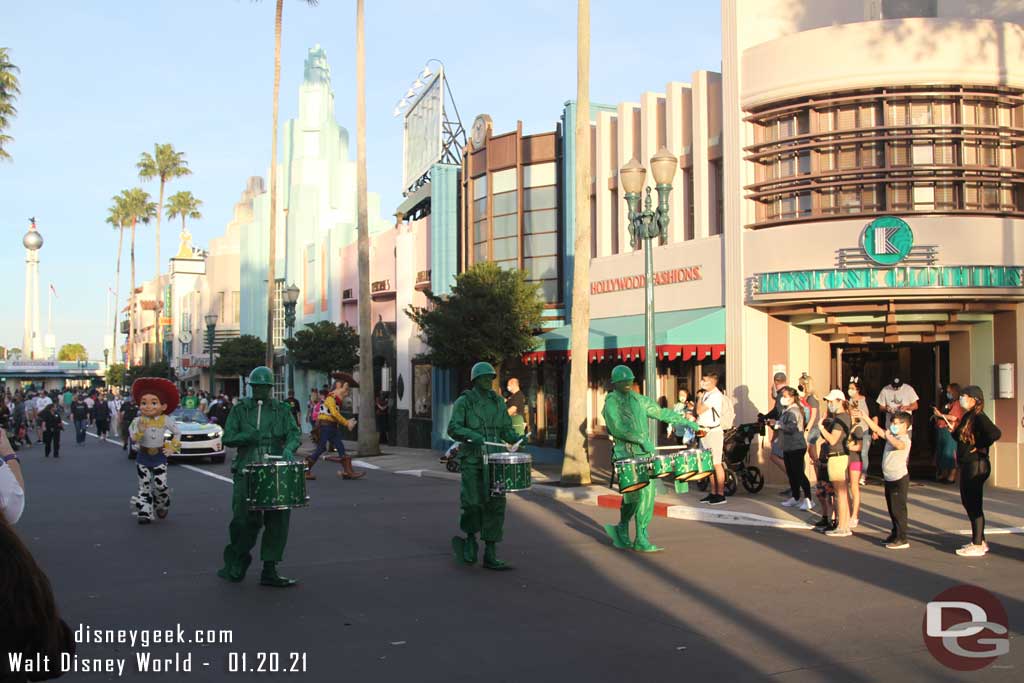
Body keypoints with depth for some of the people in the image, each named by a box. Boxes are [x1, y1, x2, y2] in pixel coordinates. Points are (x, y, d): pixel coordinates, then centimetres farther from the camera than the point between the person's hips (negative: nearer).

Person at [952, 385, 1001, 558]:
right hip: (967, 465, 10)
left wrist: (979, 447, -20)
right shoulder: (967, 417, 12)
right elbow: (959, 437, 21)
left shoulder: (979, 418, -17)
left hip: (976, 465, -10)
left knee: (974, 504, -3)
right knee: (968, 502, 16)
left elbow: (995, 433, -32)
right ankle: (979, 540, 26)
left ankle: (978, 545, 4)